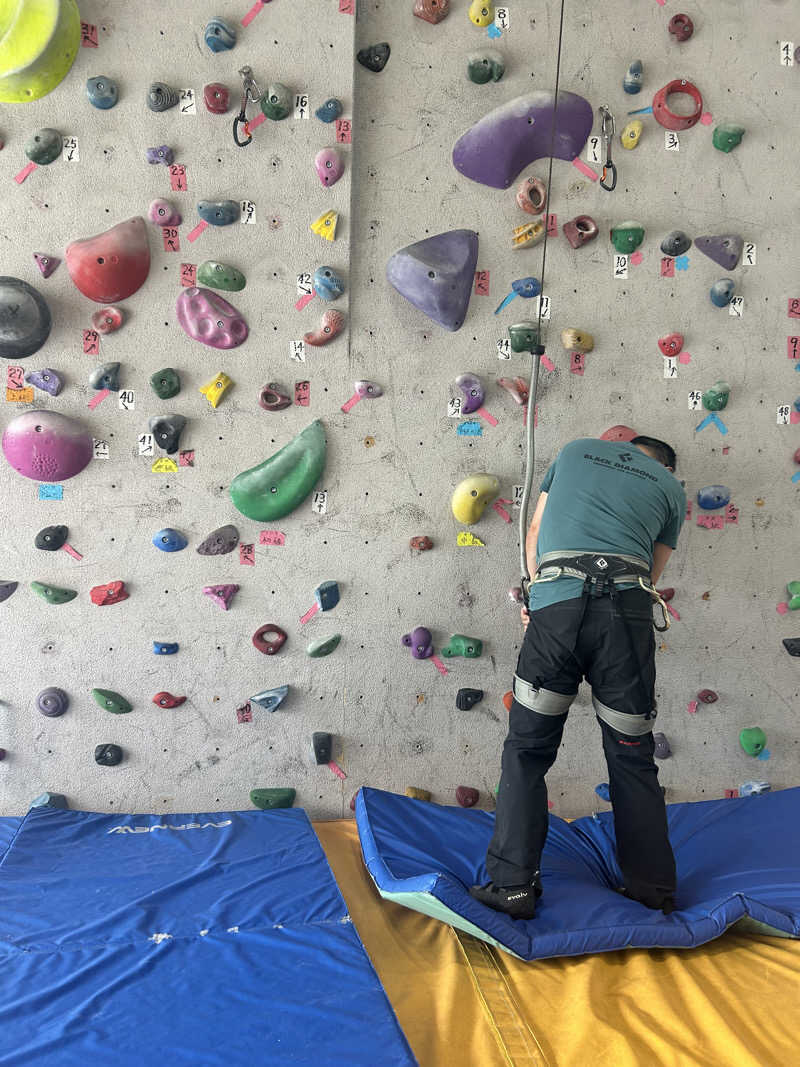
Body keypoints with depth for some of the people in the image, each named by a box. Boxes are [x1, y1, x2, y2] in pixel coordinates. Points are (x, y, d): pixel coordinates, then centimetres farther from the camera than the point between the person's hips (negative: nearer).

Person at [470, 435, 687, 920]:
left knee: (527, 751, 7)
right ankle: (653, 889, 18)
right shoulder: (671, 487, 23)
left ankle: (513, 884, 4)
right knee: (633, 757, 12)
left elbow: (535, 534, 24)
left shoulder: (576, 449, 25)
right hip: (626, 609, 1)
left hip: (556, 605, 0)